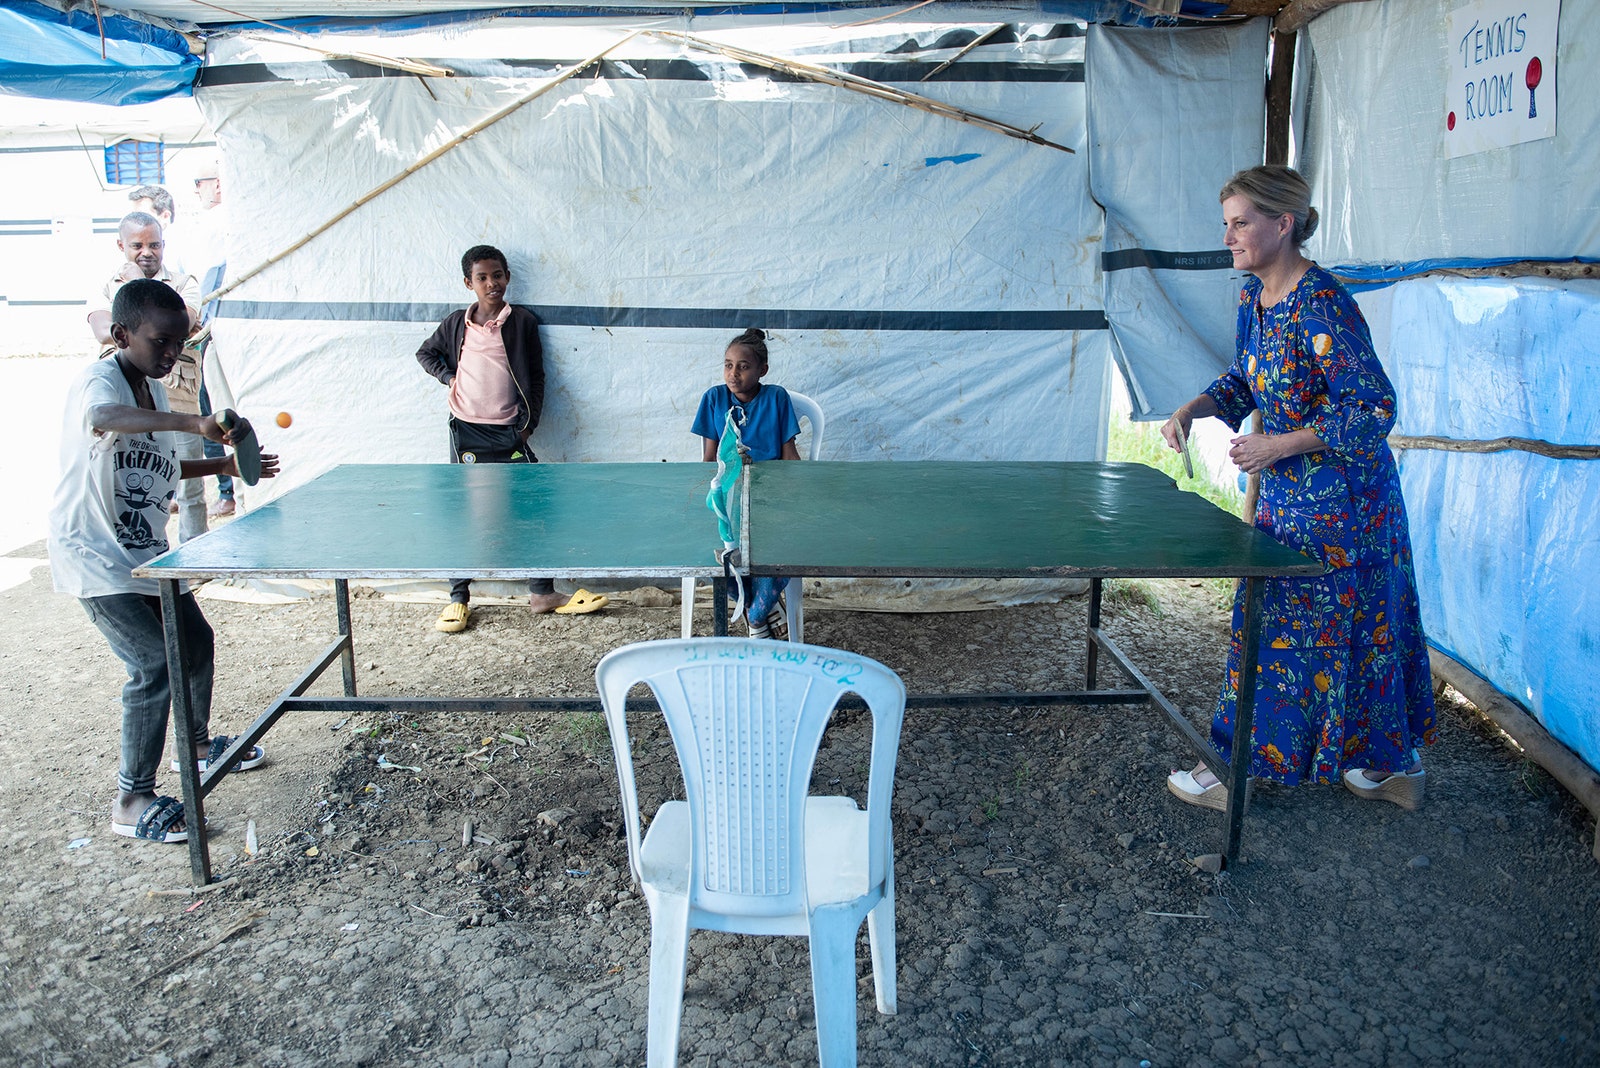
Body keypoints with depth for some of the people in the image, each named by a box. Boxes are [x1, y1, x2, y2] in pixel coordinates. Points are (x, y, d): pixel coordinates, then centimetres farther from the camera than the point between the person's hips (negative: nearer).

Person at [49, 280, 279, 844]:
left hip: (144, 551, 9)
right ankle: (132, 800, -2)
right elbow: (101, 416, -45)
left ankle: (197, 744, 43)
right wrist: (190, 421, -58)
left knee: (195, 639, 20)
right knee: (156, 666, -15)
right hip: (94, 555, -9)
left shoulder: (154, 389, 9)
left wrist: (226, 465, 9)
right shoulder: (98, 379, -18)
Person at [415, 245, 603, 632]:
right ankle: (458, 599, 14)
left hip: (509, 430, -1)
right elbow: (426, 353, 22)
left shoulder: (523, 322, 2)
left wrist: (528, 423, -2)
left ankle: (542, 593, 7)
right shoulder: (456, 323, 6)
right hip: (467, 430, 1)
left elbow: (536, 377, 5)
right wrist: (449, 377, 5)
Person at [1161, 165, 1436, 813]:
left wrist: (1279, 446, -23)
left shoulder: (1320, 303, -23)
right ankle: (1393, 766, 31)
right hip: (1291, 491, 9)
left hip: (1336, 498, -9)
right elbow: (1245, 380, 17)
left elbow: (1375, 409, -24)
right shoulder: (1254, 296, 5)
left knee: (1278, 634, 1)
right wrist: (1193, 409, -1)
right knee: (1364, 630, 17)